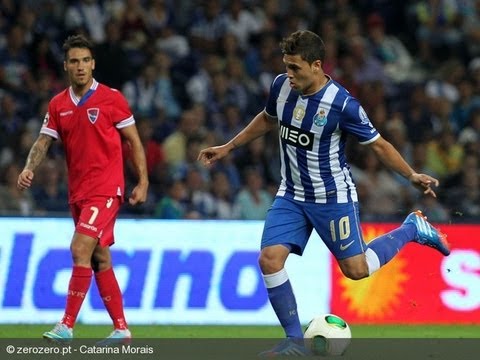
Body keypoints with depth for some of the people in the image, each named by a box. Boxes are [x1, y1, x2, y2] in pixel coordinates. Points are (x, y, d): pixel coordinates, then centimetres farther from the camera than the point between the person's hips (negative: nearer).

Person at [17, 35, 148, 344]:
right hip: (78, 192, 6)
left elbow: (134, 141, 0)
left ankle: (67, 327, -18)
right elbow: (43, 142, 6)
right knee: (100, 259, 9)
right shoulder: (58, 105, 9)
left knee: (81, 250, -18)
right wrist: (30, 168, -14)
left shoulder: (111, 98, -5)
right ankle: (121, 329, 16)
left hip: (106, 189, -6)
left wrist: (143, 182, -5)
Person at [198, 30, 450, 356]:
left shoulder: (341, 103, -23)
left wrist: (412, 175, -22)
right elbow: (268, 119, 16)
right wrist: (228, 147, 20)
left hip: (333, 197, -5)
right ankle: (295, 342, -1)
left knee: (356, 269, -1)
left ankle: (412, 229, 25)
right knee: (270, 259, -12)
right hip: (291, 195, 5)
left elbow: (378, 144, -13)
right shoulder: (281, 86, -7)